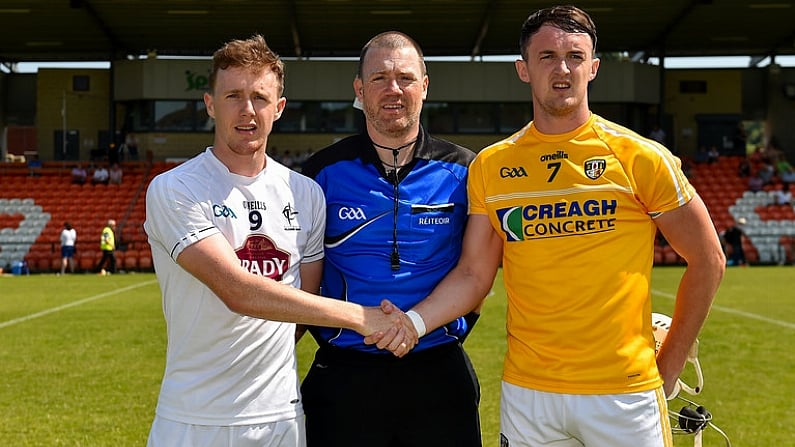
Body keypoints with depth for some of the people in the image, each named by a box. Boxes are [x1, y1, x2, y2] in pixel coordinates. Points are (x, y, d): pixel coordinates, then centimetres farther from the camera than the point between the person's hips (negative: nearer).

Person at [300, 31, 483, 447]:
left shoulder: (463, 170, 2)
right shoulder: (324, 171, 1)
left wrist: (457, 326, 3)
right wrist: (328, 334, 4)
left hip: (439, 373, 1)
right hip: (345, 376, 0)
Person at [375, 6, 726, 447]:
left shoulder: (640, 157, -4)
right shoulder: (489, 166, 3)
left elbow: (708, 260, 2)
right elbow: (474, 274, 4)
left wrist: (669, 365, 1)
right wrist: (414, 322, -12)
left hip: (624, 394, -2)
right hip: (525, 393, 2)